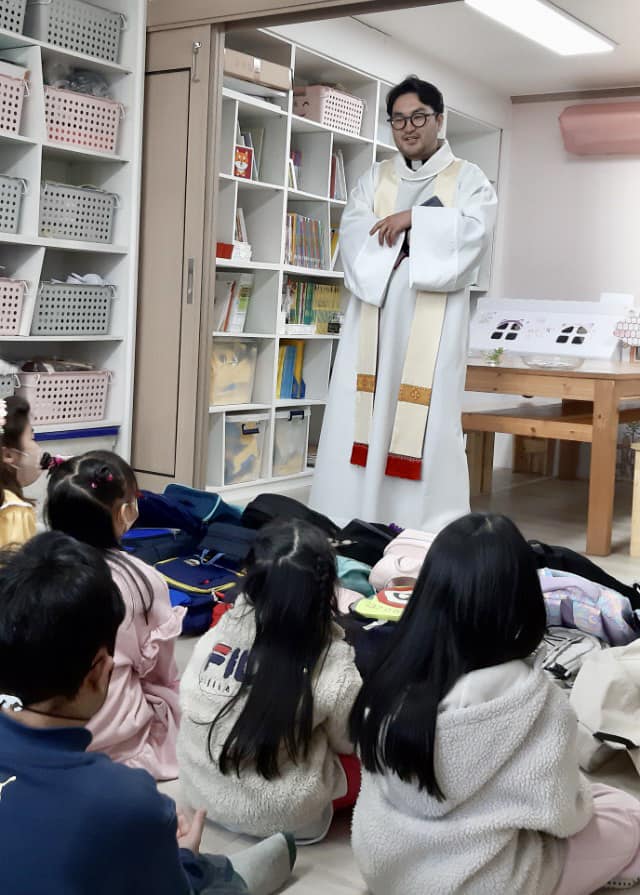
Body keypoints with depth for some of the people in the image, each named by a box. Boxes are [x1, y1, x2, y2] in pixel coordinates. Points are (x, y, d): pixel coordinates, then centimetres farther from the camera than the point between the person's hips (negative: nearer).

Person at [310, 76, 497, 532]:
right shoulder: (374, 179, 19)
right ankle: (347, 527, 3)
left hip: (432, 318, -3)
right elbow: (354, 234, 2)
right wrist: (423, 230, -9)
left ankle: (429, 530, -5)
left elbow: (476, 229, -8)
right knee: (360, 416, -2)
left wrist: (412, 218, -13)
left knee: (426, 419, -8)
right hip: (374, 313, 3)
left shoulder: (467, 177, 11)